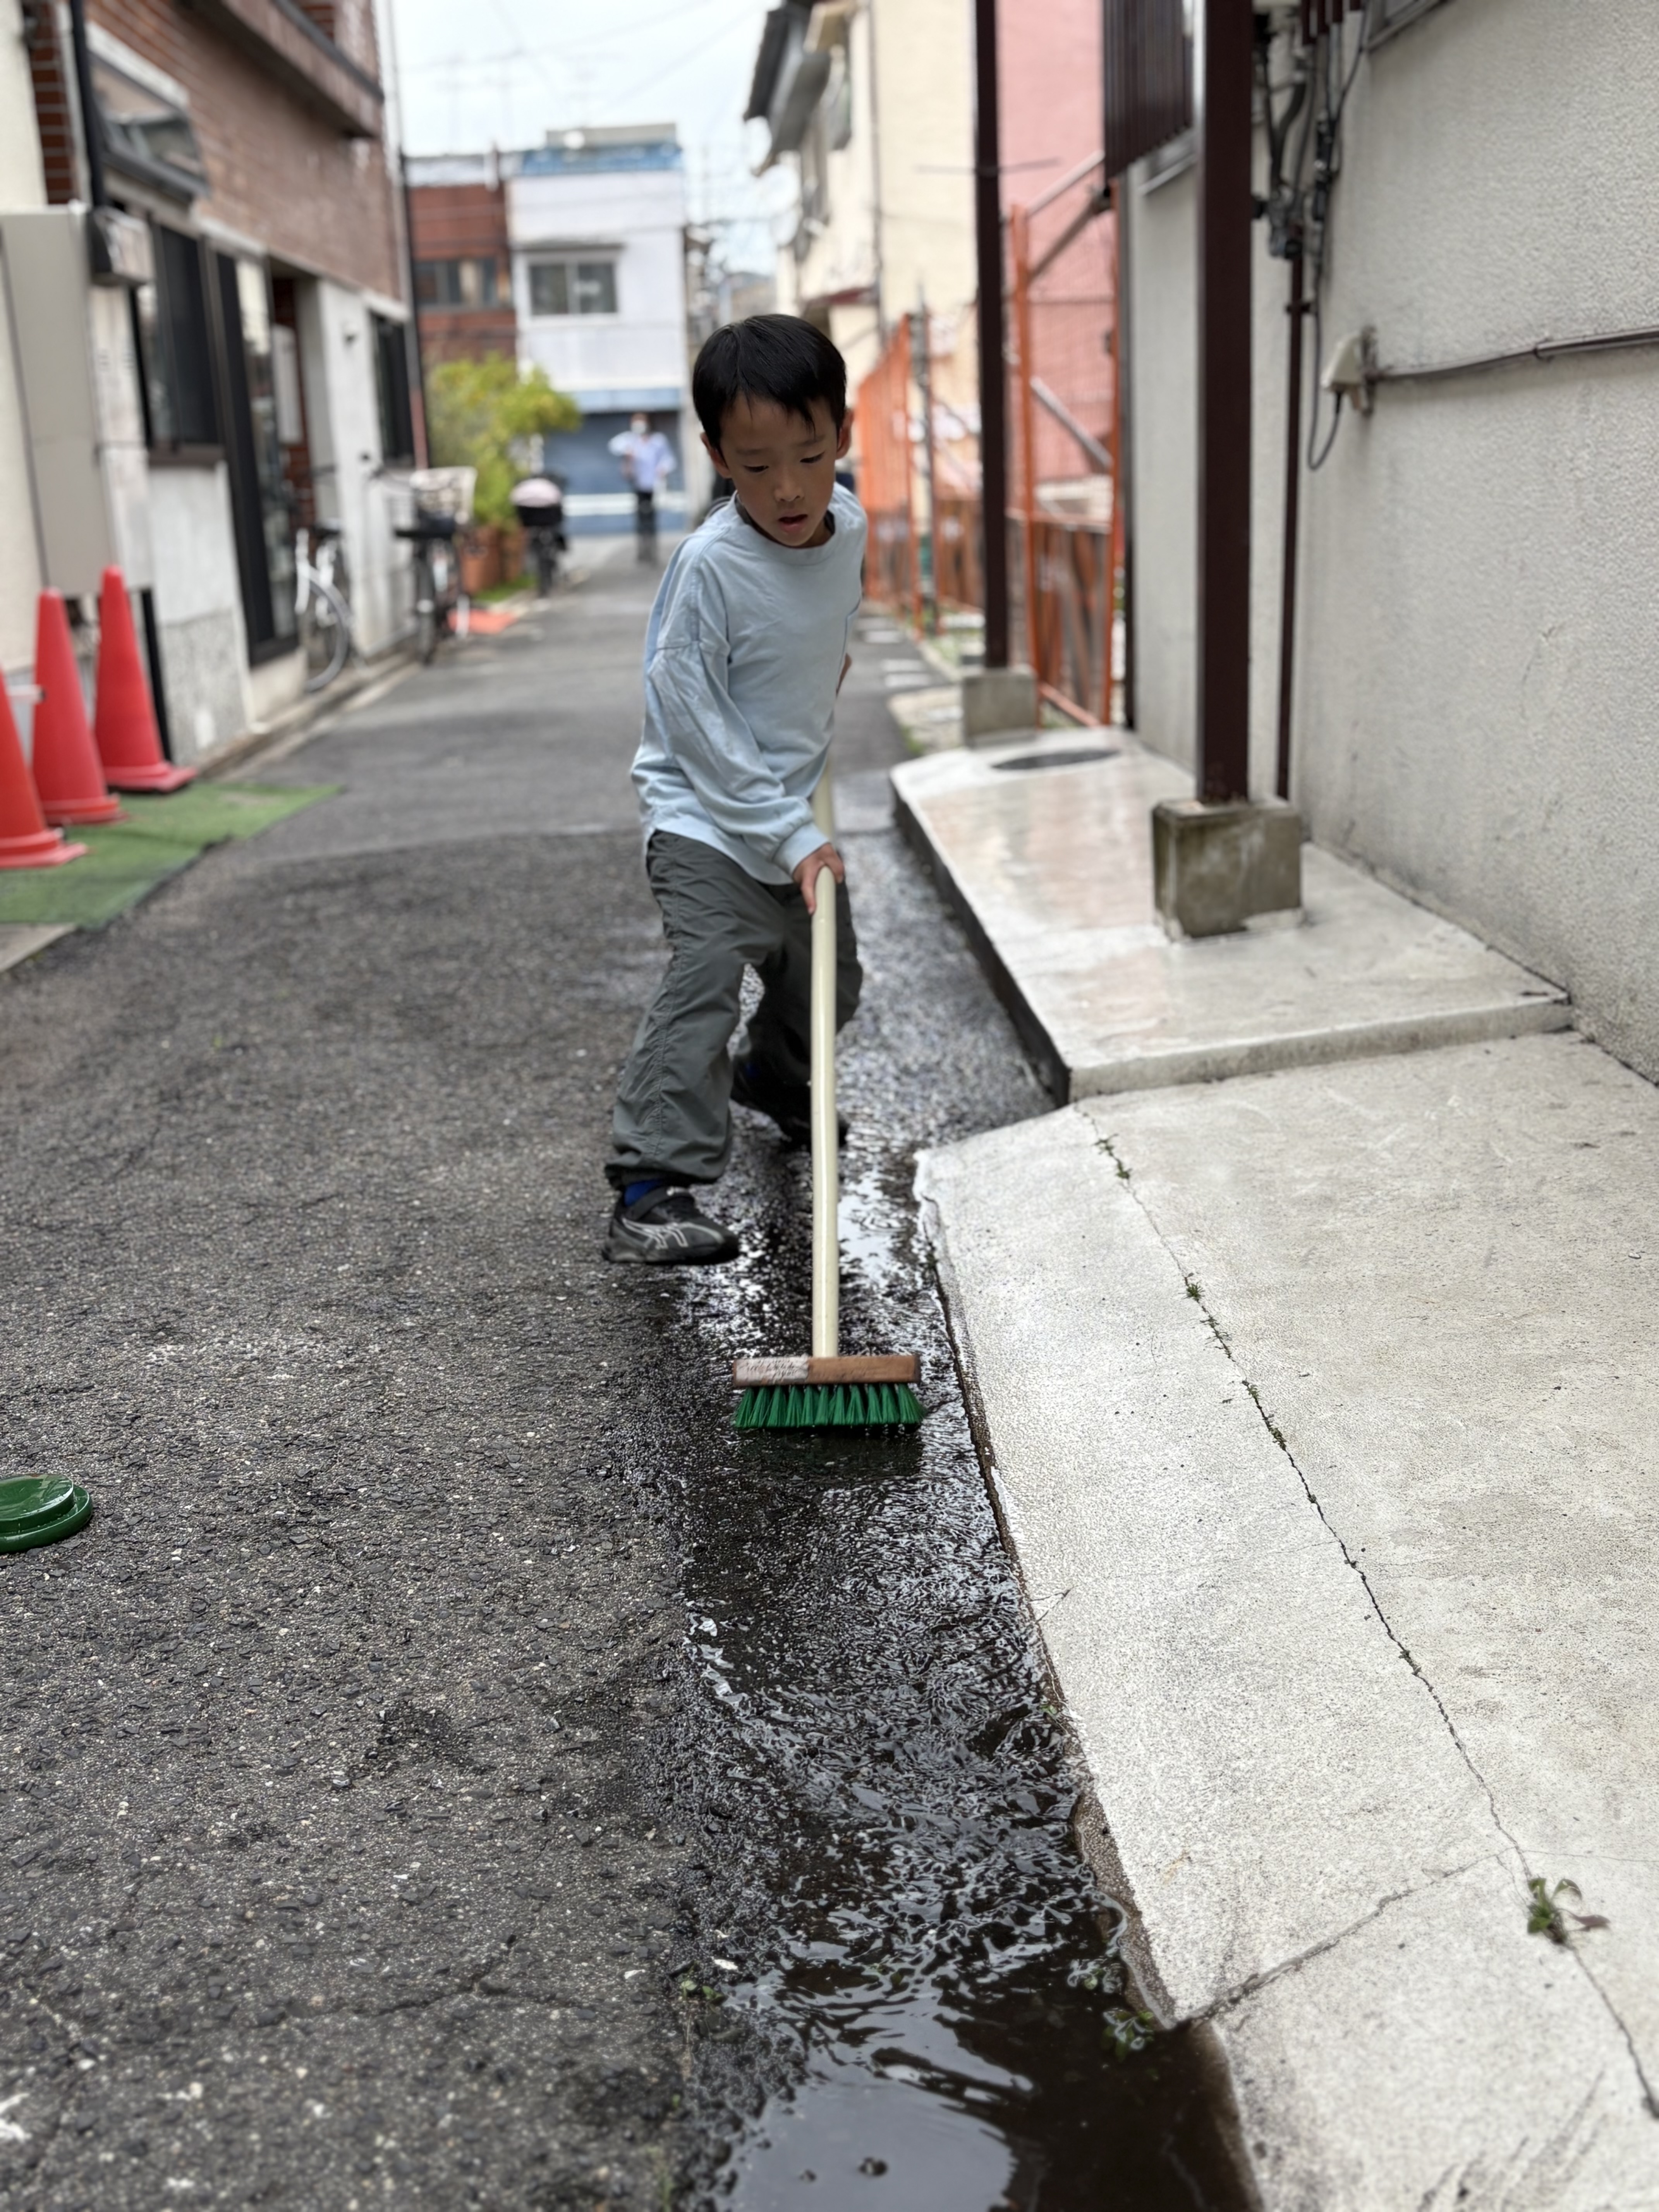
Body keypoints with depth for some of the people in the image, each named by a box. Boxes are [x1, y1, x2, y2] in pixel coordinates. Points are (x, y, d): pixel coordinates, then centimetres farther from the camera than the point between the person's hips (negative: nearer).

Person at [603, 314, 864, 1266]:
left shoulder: (851, 524, -4)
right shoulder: (709, 565, -24)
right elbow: (697, 725, -22)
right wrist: (790, 835, -24)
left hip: (796, 808, 7)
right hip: (707, 816, -7)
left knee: (829, 977, 20)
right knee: (705, 980, -23)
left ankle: (775, 1080, 51)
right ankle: (652, 1191, -23)